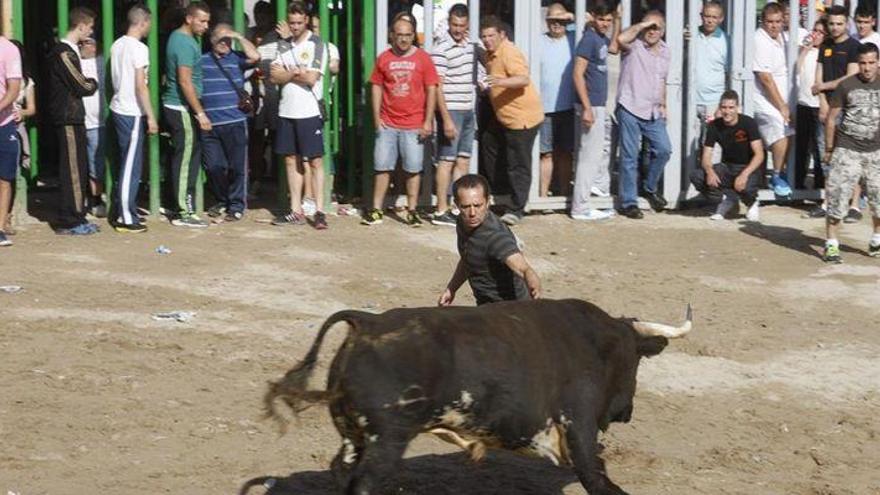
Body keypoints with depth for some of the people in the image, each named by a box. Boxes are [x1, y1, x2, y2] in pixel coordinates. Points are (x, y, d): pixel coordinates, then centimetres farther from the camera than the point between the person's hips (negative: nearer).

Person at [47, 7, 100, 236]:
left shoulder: (69, 51, 16)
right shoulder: (64, 53, -16)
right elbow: (82, 87, -16)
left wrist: (88, 83, 0)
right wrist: (93, 83, 3)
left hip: (72, 117, 10)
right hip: (68, 118, -10)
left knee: (79, 169, 13)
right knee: (72, 169, -6)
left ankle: (76, 218, 19)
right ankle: (69, 222, -3)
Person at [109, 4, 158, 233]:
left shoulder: (117, 45, 10)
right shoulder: (139, 48, -15)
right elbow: (140, 86, -18)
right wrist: (151, 117, -15)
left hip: (117, 109, 9)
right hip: (132, 113, -9)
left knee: (126, 164, 16)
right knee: (131, 167, -4)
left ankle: (121, 212, 21)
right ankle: (126, 219, -2)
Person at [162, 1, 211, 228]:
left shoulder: (177, 37, 14)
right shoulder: (185, 44, -17)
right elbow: (185, 81, -22)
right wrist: (200, 113, -22)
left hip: (174, 105, 10)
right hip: (182, 109, -10)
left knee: (186, 158, 13)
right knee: (186, 160, -6)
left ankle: (184, 207, 18)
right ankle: (183, 213, -3)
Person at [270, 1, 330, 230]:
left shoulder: (316, 45, -6)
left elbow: (311, 78, -15)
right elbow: (274, 77, 4)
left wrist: (285, 73, -4)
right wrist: (296, 72, -10)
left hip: (309, 112, -6)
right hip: (286, 110, 6)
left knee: (315, 161, -3)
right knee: (291, 160, 8)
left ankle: (319, 211, -1)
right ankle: (296, 212, 12)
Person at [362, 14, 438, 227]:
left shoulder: (423, 58, -1)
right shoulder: (384, 58, 4)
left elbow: (431, 91, -1)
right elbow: (377, 88, 9)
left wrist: (428, 121, -6)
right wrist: (377, 118, 1)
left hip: (414, 126, -2)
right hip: (387, 125, 2)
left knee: (413, 169, 2)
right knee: (382, 167, 3)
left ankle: (412, 211, 11)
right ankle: (376, 210, 8)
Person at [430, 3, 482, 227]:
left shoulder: (470, 45, 11)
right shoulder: (441, 49, -13)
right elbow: (438, 87, -16)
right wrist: (446, 119, -20)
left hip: (468, 111, 8)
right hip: (451, 110, -7)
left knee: (463, 160, 9)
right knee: (447, 160, -5)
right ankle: (441, 211, -1)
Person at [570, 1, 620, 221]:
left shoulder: (601, 38, 9)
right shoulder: (589, 39, -17)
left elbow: (614, 48, 32)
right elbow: (578, 74, -21)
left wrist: (618, 21, 18)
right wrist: (587, 109, -24)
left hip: (599, 104, 10)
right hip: (591, 105, -10)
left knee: (601, 149, 25)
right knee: (589, 156, -5)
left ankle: (600, 186, 41)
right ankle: (581, 208, -1)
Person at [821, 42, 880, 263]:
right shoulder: (846, 86, -4)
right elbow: (831, 117, 1)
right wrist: (829, 149, 2)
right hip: (847, 150, -3)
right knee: (838, 195, -6)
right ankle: (831, 244, 1)